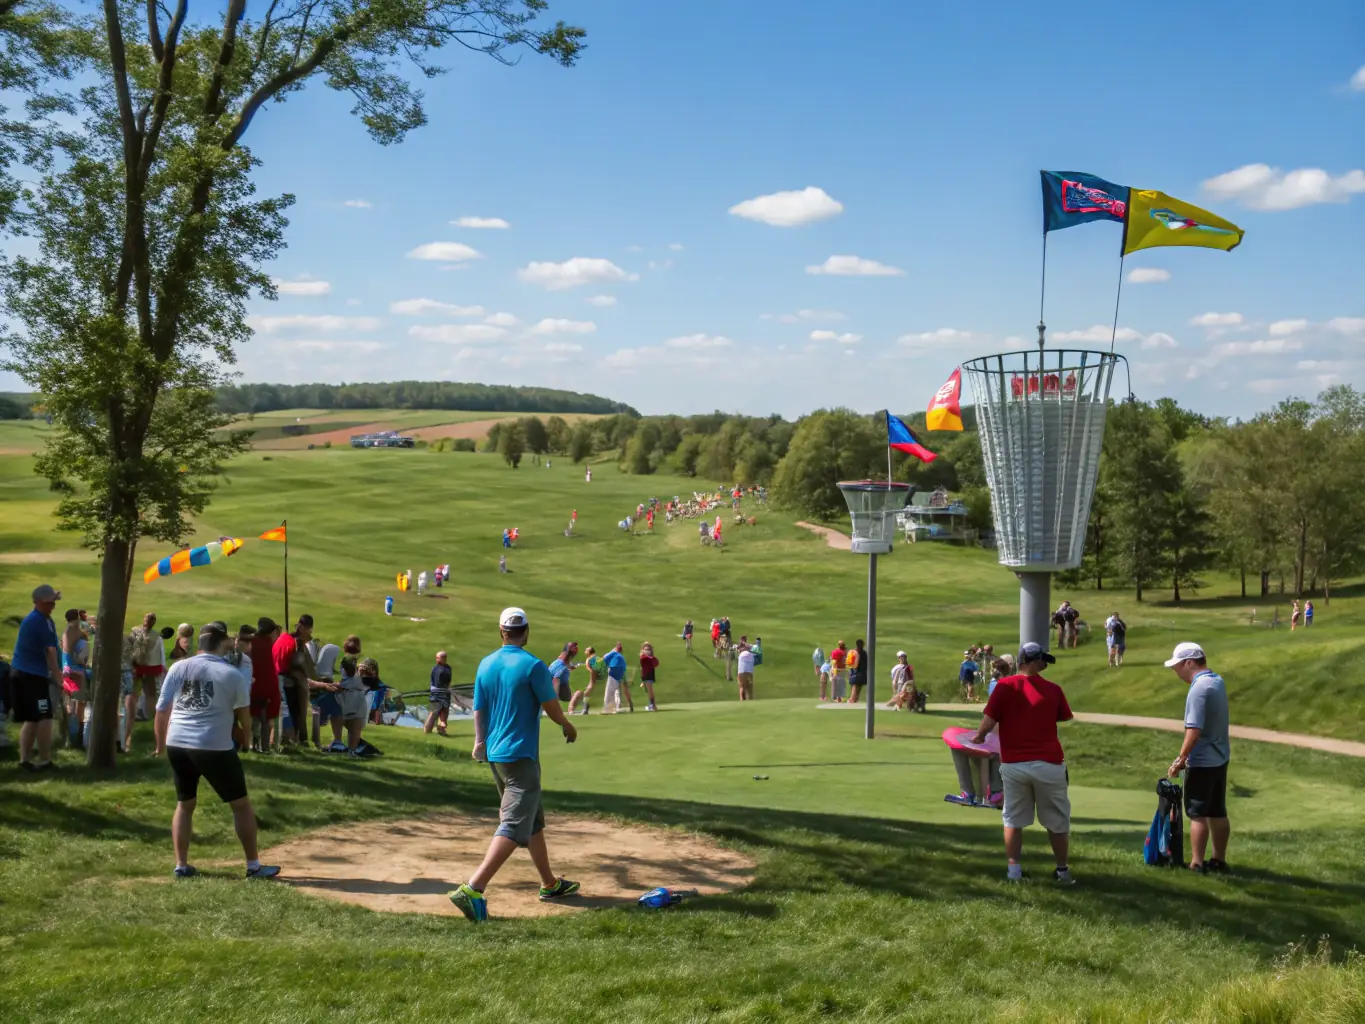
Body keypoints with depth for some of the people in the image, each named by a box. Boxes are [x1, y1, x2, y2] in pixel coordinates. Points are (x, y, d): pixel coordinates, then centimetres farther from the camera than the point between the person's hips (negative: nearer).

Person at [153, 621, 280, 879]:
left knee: (184, 804, 21)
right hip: (215, 747, -4)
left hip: (177, 745, 4)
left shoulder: (178, 668, 6)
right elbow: (244, 715, 7)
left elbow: (162, 710, 8)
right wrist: (245, 738, 27)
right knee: (241, 804, 9)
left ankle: (181, 865, 18)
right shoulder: (232, 675, -2)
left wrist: (160, 744, 21)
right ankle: (254, 866, 13)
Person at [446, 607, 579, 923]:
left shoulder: (485, 664, 5)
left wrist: (480, 741, 10)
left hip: (494, 755, 8)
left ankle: (550, 884, 31)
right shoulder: (533, 665, -13)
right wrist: (568, 727, 10)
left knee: (533, 820, 20)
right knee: (514, 826, -11)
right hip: (520, 756, -8)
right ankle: (473, 889, -24)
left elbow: (479, 709, 6)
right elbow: (552, 708, -7)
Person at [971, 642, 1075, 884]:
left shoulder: (1005, 686, -6)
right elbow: (1065, 717, 9)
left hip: (1013, 764, 1)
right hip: (1048, 763, 0)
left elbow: (989, 721, -9)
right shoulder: (1052, 689, -3)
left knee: (1013, 819, 14)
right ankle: (1062, 871, 20)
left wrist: (979, 737, 9)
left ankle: (1014, 869, 14)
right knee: (1057, 821, 13)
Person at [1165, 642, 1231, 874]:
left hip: (1202, 762, -9)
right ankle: (1219, 861, 22)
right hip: (1220, 758, 9)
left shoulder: (1199, 689, -22)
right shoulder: (1217, 681, 8)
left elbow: (1194, 730, -27)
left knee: (1198, 814, -3)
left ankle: (1197, 864, -1)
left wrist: (1180, 759, -20)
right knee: (1218, 813, 14)